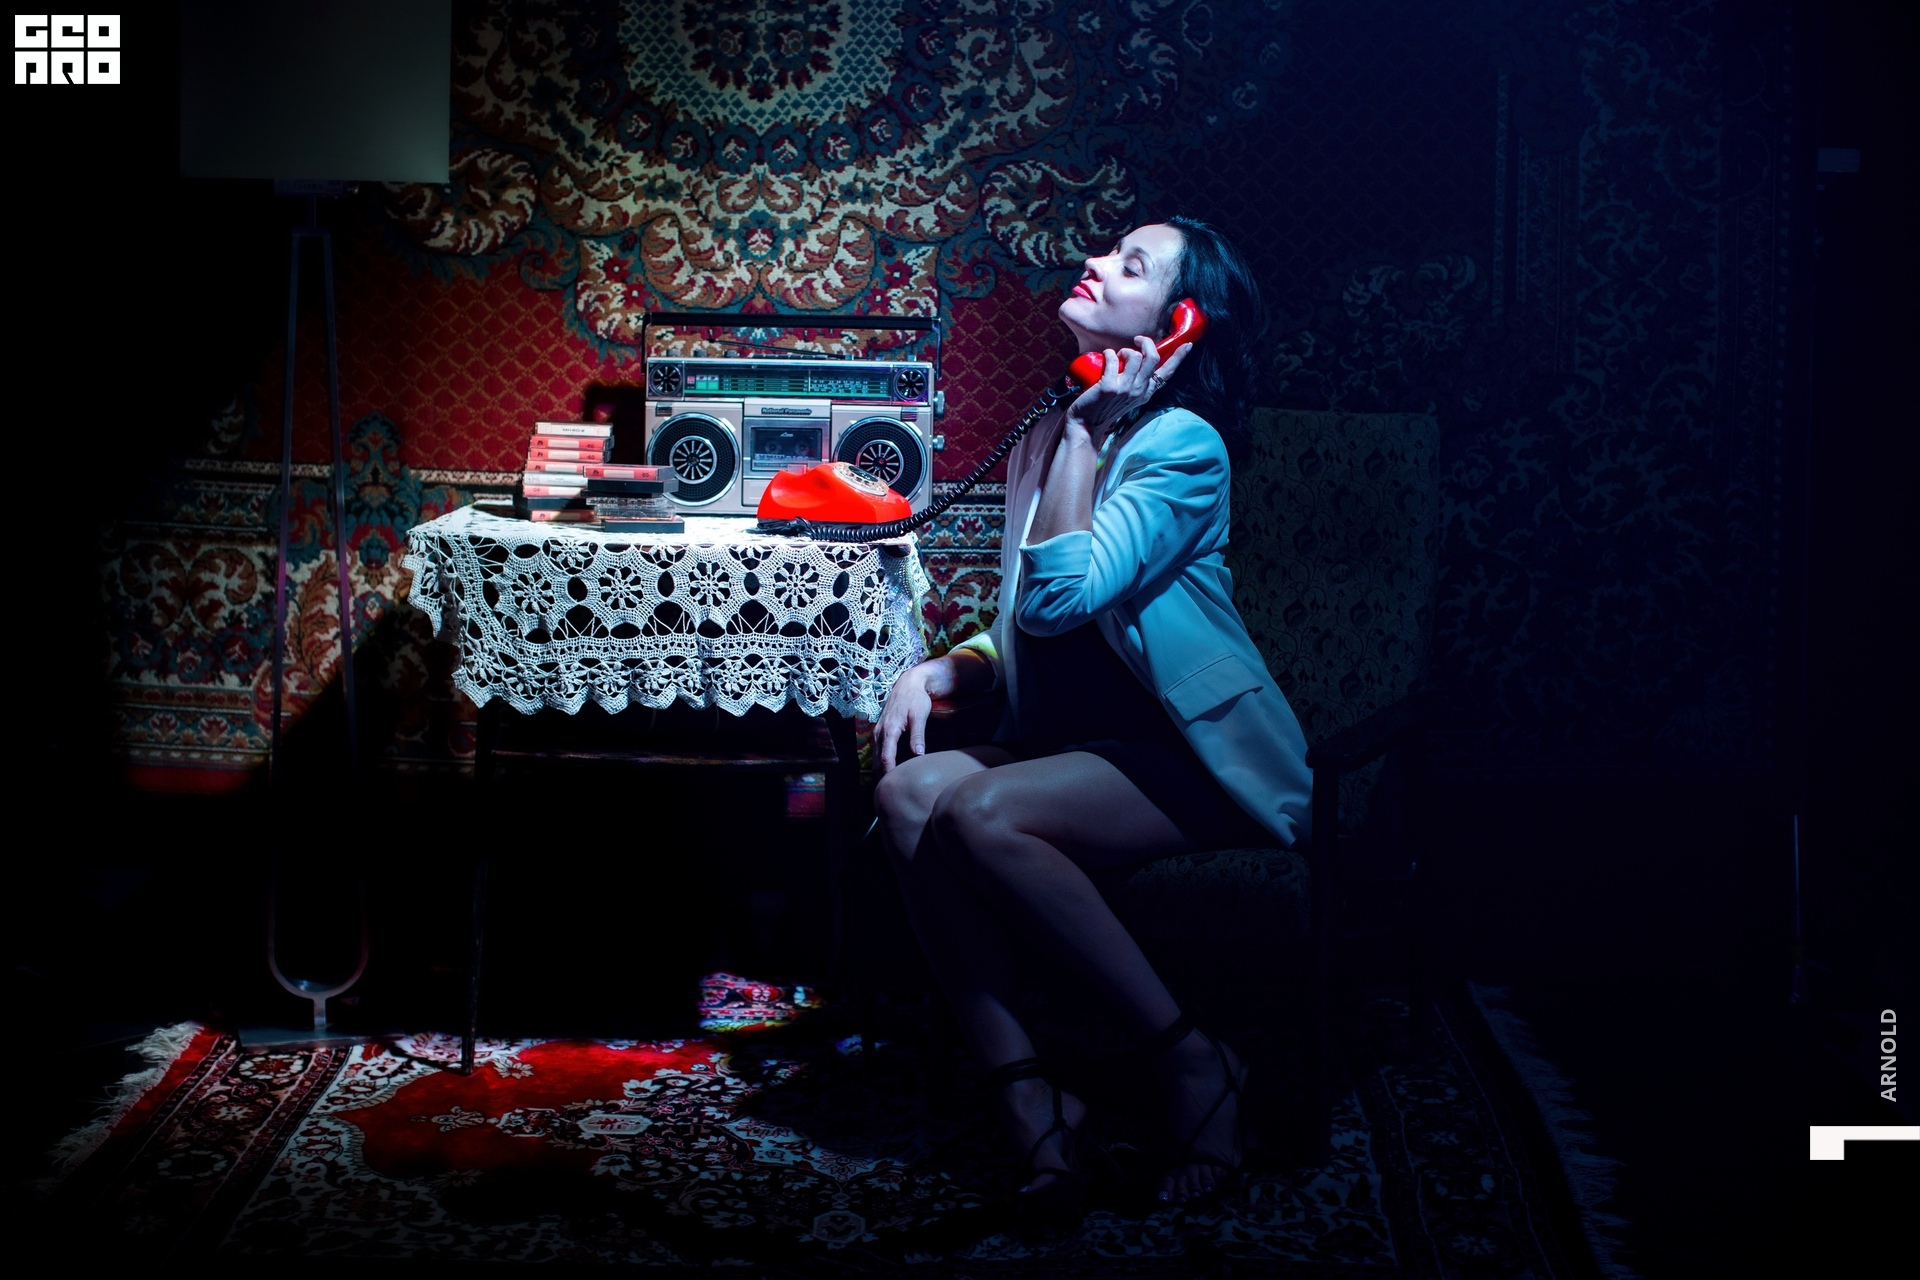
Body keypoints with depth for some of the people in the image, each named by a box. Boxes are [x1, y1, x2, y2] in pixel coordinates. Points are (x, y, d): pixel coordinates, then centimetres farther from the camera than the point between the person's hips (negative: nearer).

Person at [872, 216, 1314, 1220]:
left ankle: (1189, 1059, -19)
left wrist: (1087, 430, -14)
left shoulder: (1182, 442, -10)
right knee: (911, 788, -22)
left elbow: (1060, 597, -23)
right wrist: (936, 672, -2)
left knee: (984, 812, -31)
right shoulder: (1048, 437, 14)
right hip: (1072, 740, 7)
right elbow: (1020, 636, 20)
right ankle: (1024, 1093, -24)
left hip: (1192, 756, -7)